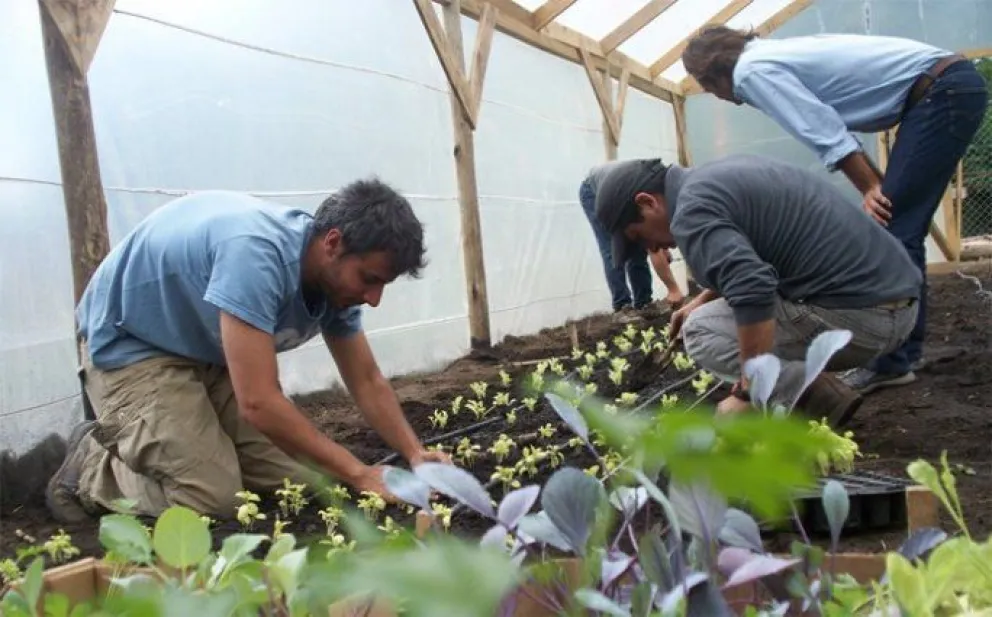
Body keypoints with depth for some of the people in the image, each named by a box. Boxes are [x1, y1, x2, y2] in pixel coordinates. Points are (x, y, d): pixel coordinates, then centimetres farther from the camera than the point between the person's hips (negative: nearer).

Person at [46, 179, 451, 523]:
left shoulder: (338, 277, -11)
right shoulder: (255, 253, -37)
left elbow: (367, 383, 1)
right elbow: (258, 402, -38)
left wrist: (414, 454, -15)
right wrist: (358, 475, -31)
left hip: (210, 352, 8)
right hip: (129, 346, -8)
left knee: (299, 484, 0)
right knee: (214, 500, -20)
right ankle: (88, 468, 8)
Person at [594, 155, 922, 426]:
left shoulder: (691, 210, -13)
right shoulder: (721, 173, 18)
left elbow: (753, 293, -28)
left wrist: (750, 395, -20)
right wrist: (703, 300, 28)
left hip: (856, 312, -10)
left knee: (702, 331, 1)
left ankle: (817, 398, -10)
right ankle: (819, 389, 10)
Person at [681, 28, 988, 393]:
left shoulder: (750, 70, -11)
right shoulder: (771, 57, 17)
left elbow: (826, 135, -17)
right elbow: (831, 128, 15)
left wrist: (871, 191, -10)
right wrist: (879, 186, 9)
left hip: (944, 92, -10)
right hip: (952, 85, 10)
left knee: (891, 229, -9)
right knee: (899, 229, 11)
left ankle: (893, 361, -4)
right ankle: (905, 350, 18)